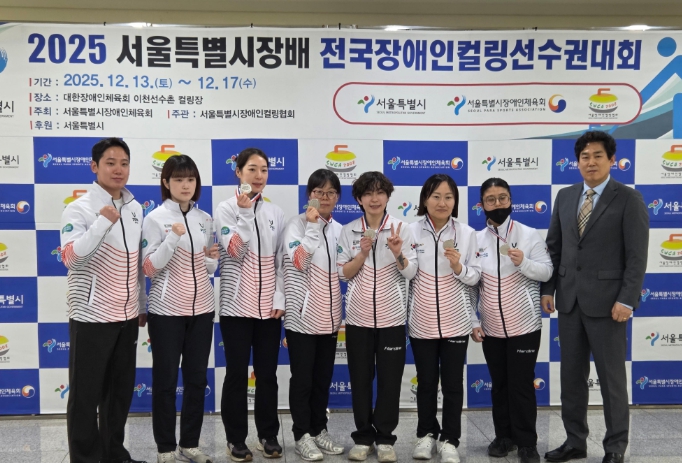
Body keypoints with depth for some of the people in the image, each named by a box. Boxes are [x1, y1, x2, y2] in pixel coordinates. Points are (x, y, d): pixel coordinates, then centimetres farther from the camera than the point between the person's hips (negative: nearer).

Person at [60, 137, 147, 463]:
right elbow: (70, 257, -21)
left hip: (127, 315, 6)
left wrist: (142, 304, 17)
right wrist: (103, 223, -25)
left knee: (121, 389, 14)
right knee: (86, 393, 4)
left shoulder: (135, 209, 9)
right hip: (91, 315, -6)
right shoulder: (79, 209, -8)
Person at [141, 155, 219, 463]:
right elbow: (149, 268, -11)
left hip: (202, 309, 5)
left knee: (197, 378, 10)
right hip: (166, 310, -4)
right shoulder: (155, 218, -5)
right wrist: (173, 238, -22)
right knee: (166, 380, 4)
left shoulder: (205, 219, 8)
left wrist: (212, 259, -7)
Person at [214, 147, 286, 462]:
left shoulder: (275, 212, 9)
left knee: (267, 373, 9)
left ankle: (268, 436, 23)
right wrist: (245, 211, -17)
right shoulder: (225, 209, -1)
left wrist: (280, 298, -1)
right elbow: (234, 251, -14)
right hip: (237, 304, -3)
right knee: (237, 373, 3)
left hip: (269, 305, 3)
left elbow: (281, 260, 8)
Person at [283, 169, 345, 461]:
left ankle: (319, 430, 26)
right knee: (302, 379, 2)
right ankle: (302, 436, 14)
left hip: (329, 316, 5)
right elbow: (298, 261, -22)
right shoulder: (297, 224, -6)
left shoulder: (339, 229, 11)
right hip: (303, 315, -5)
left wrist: (342, 315, 16)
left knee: (323, 378, 13)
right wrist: (312, 226, -24)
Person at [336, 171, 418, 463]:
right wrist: (363, 253, -19)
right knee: (360, 379, 7)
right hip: (358, 316, 1)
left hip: (391, 316, -1)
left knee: (390, 379, 5)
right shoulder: (349, 231, 1)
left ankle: (385, 438, 19)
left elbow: (410, 272, -7)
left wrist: (398, 253, -27)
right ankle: (363, 437, 21)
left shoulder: (401, 228, -2)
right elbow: (344, 273, -2)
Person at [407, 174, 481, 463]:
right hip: (422, 322, 0)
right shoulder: (411, 231, -3)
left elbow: (475, 277, 0)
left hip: (455, 321, 0)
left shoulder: (467, 233, -2)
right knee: (426, 382, 12)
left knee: (453, 383, 6)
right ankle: (426, 434, 28)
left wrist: (459, 266, -17)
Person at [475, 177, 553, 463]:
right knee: (499, 384, 13)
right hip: (491, 327, 3)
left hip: (524, 325, -3)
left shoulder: (529, 234, -5)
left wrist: (523, 262, -25)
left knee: (522, 385, 1)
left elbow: (547, 272, -7)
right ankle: (504, 436, 26)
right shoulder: (476, 239, 2)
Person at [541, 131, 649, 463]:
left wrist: (627, 300, -15)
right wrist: (547, 288, 6)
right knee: (571, 375, 12)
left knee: (612, 377, 6)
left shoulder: (628, 199, -4)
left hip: (606, 300, -5)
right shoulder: (565, 196, 10)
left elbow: (637, 256, -9)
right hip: (569, 299, 5)